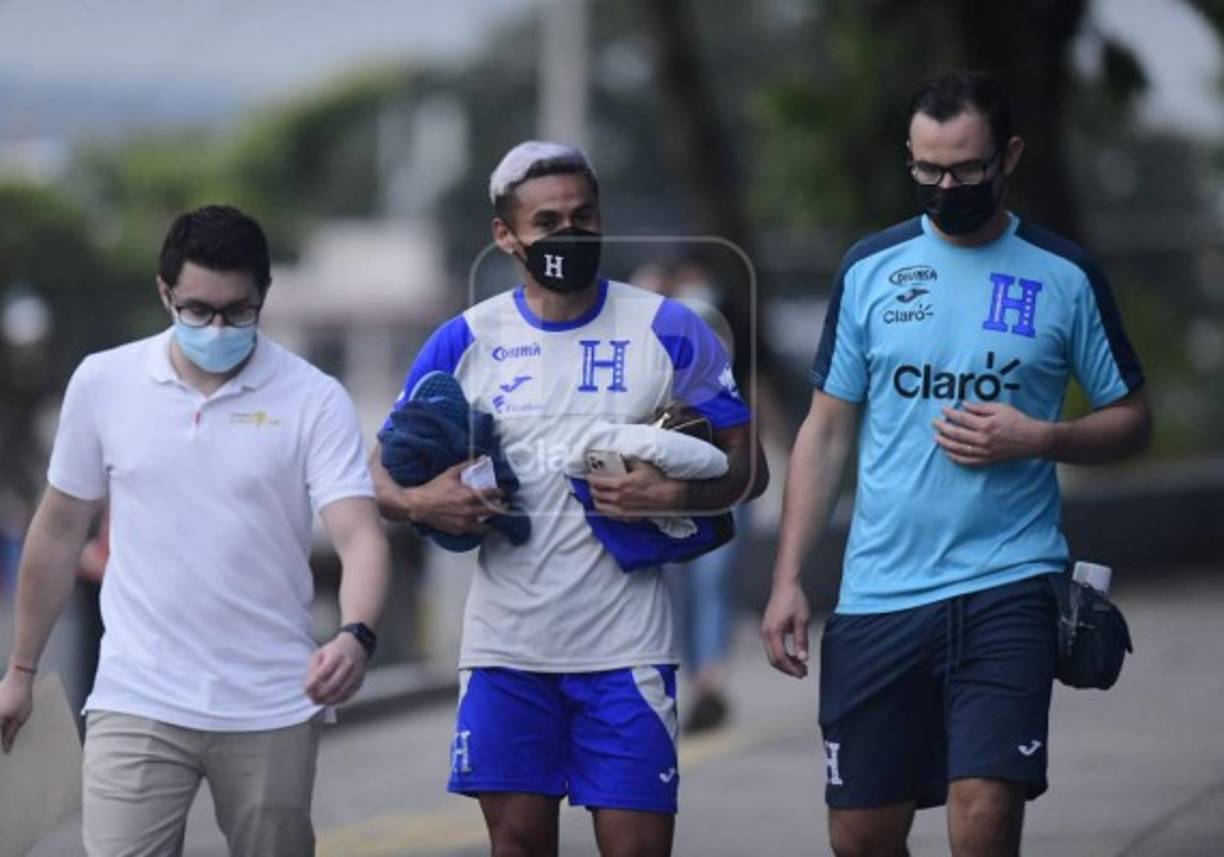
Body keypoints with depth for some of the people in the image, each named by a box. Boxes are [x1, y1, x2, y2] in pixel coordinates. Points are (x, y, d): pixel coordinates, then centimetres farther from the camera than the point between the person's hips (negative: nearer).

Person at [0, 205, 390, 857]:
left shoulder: (314, 401, -3)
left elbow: (359, 534, -12)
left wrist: (356, 637, -32)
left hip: (272, 707, 0)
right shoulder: (102, 383, 3)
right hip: (137, 704, 0)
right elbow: (59, 533, 13)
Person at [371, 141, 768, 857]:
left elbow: (747, 467, 4)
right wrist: (420, 502, -12)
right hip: (506, 644, 2)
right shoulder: (465, 343, 5)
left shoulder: (670, 333, 1)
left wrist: (674, 496, -16)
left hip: (624, 648, -2)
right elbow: (384, 472, 10)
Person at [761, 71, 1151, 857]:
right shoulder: (870, 269, 7)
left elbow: (1132, 423, 8)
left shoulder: (1065, 277, 2)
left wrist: (1037, 439, -12)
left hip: (1007, 587, -3)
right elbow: (826, 433, 9)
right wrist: (787, 580, 3)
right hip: (878, 591, 3)